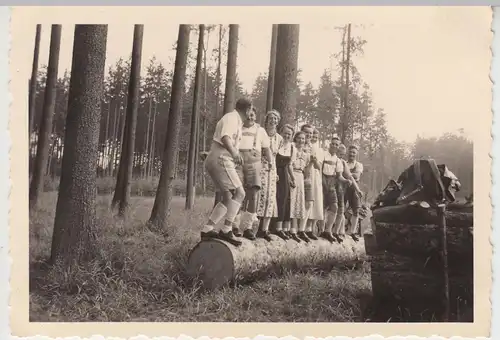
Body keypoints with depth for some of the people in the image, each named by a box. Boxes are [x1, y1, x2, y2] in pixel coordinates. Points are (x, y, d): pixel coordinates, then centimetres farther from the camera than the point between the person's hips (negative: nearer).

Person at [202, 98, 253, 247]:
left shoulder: (234, 119, 23)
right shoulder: (232, 118, -8)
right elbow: (225, 137, -27)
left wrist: (236, 153, 48)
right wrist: (234, 153, -41)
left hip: (214, 160, 11)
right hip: (221, 159, -11)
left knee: (228, 198, 11)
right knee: (239, 193, -15)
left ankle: (207, 229, 7)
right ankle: (226, 230, -18)